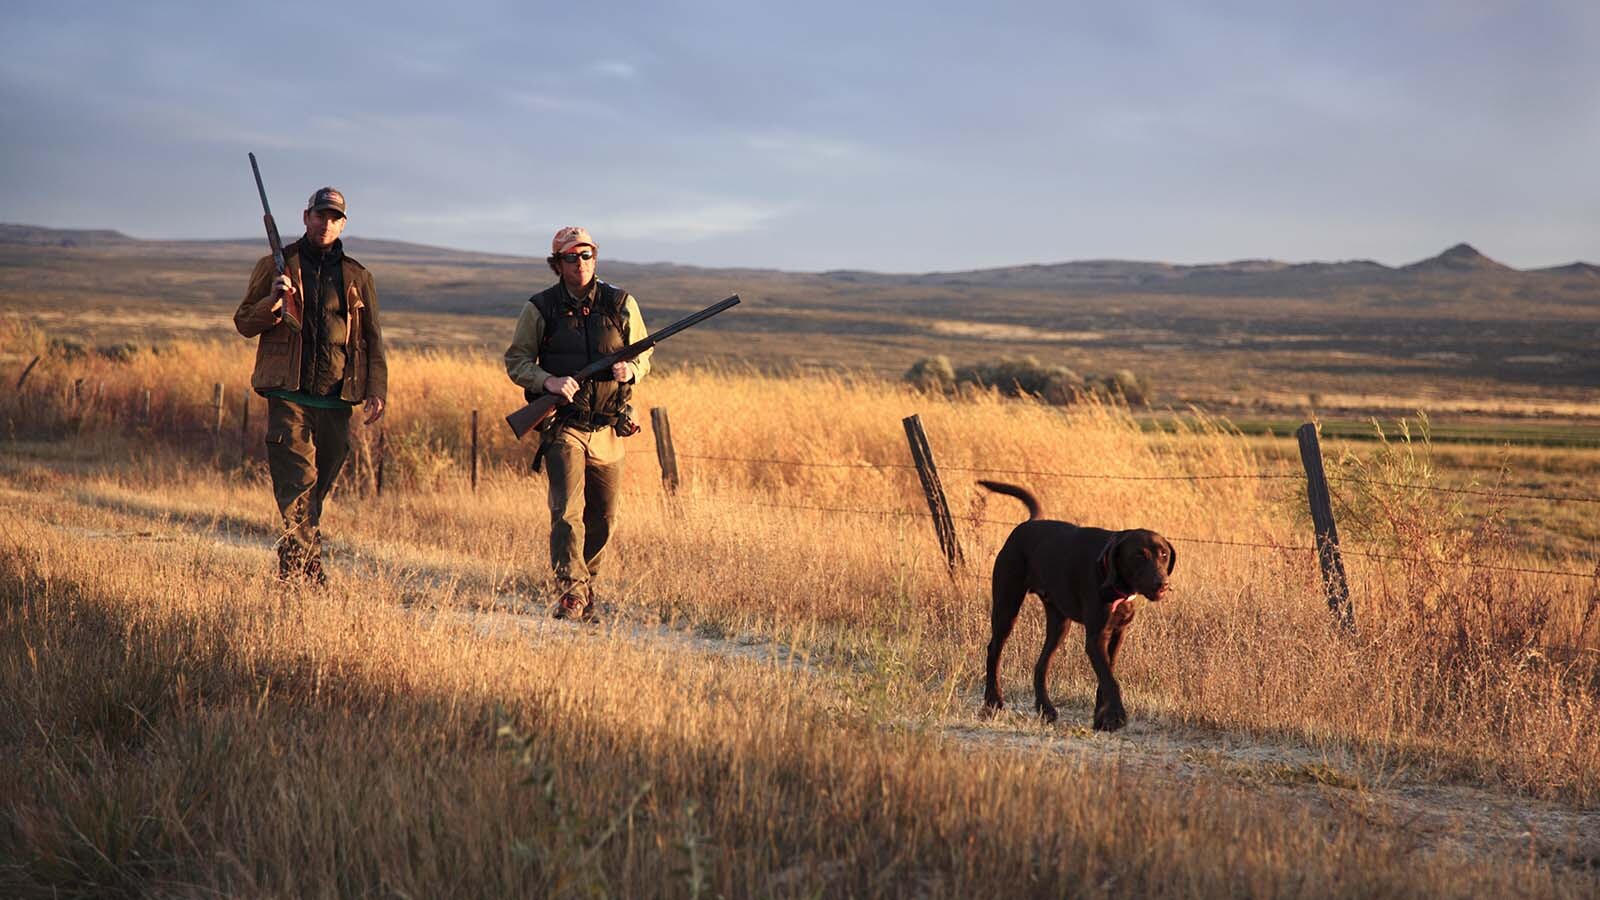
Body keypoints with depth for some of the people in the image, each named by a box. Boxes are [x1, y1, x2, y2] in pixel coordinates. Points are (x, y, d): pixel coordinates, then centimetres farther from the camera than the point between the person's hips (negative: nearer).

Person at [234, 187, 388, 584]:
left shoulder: (357, 277, 15)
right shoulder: (277, 265, 8)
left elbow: (373, 339, 17)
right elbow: (244, 323, 8)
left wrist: (376, 390, 5)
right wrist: (272, 302, -12)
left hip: (335, 401, 3)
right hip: (288, 394, -3)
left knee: (318, 489, 6)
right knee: (298, 480, -14)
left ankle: (295, 566, 14)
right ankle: (307, 569, -19)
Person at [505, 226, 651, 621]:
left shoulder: (621, 303, 4)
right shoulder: (540, 308, -1)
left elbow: (643, 354, 12)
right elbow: (515, 360, 3)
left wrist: (630, 369, -11)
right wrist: (548, 382, -16)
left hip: (608, 429, 3)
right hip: (563, 426, -3)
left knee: (603, 519, 10)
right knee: (568, 510, -16)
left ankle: (587, 585, 29)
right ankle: (571, 592, -15)